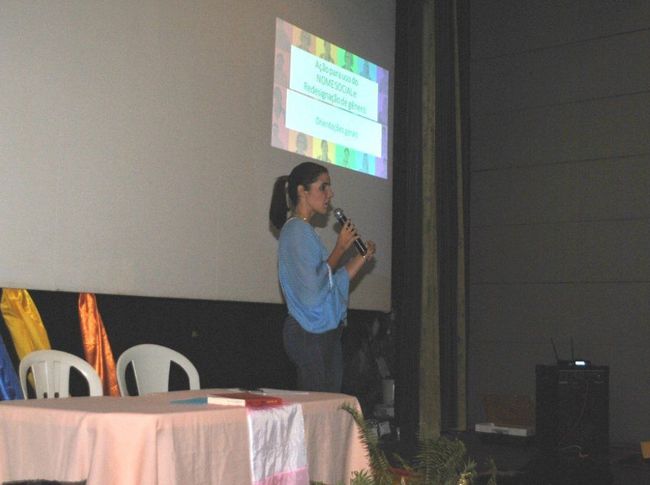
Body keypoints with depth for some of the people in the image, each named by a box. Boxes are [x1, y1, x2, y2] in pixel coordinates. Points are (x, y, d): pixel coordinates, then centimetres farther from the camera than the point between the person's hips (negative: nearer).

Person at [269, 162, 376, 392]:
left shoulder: (305, 231, 20)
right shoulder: (296, 230, -10)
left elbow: (333, 283, 19)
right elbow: (313, 288, -20)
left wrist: (362, 257, 11)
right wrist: (340, 248, -11)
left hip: (325, 333, 10)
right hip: (310, 336, -9)